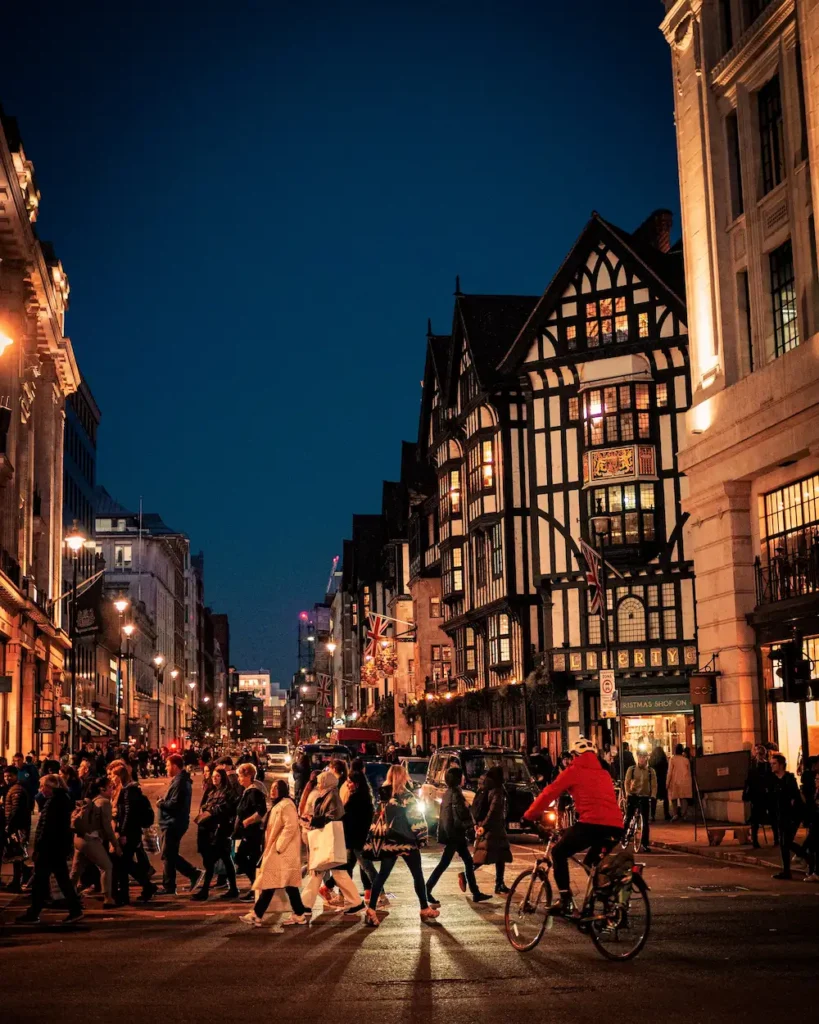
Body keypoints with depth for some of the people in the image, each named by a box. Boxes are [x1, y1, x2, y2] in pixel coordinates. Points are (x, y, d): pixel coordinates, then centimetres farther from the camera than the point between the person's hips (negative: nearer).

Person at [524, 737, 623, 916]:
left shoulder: (573, 772, 8)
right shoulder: (604, 774, 25)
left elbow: (549, 793, 7)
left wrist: (529, 815, 17)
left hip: (591, 823, -6)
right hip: (615, 827, 6)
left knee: (559, 852, 13)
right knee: (593, 861, 30)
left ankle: (565, 900, 3)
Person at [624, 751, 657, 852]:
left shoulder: (651, 771, 1)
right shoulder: (631, 769, 0)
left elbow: (654, 785, 1)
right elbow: (627, 782, 2)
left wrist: (653, 796, -13)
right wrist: (628, 794, -11)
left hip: (645, 798, 0)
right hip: (633, 796, 0)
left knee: (646, 822, 0)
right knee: (628, 818, -3)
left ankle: (645, 844, 5)